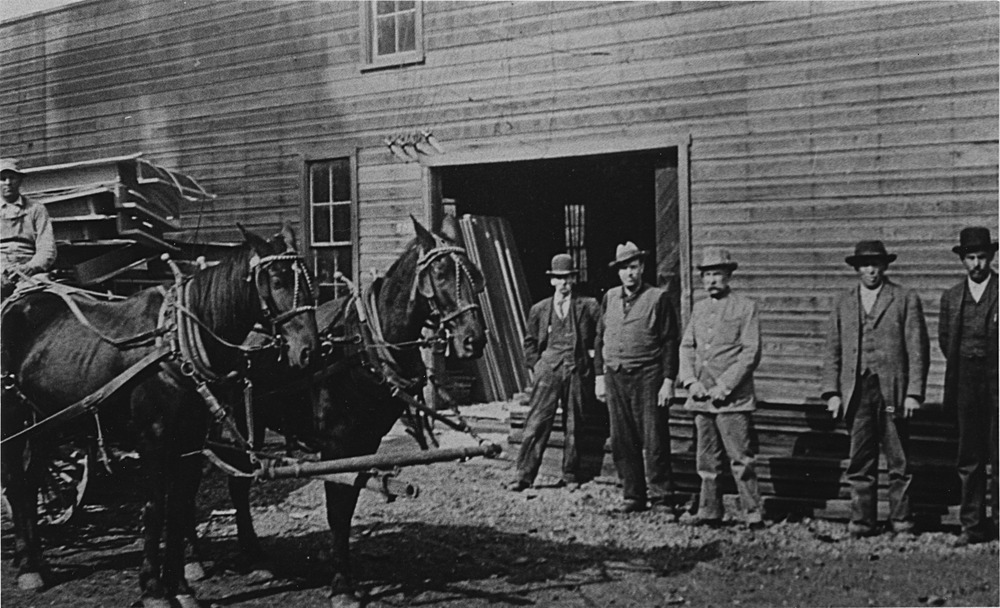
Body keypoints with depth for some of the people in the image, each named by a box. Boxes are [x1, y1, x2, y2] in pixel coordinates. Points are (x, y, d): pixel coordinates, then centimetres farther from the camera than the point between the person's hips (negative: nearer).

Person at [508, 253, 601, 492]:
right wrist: (536, 364, 8)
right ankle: (524, 475, -5)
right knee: (537, 423, -6)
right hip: (548, 370, 0)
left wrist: (593, 360, 2)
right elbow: (529, 342, 19)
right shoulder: (539, 310, 10)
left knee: (574, 427, 5)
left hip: (577, 372, 0)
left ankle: (571, 476, 16)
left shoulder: (588, 307, 4)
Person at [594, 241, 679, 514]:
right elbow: (600, 339, 16)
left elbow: (670, 343, -4)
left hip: (647, 378, -5)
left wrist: (668, 381, -9)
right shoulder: (610, 298, 12)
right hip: (615, 378, 5)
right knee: (622, 442, 7)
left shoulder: (658, 298, -2)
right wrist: (600, 376, 10)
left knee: (654, 441, -3)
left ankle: (661, 497, 6)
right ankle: (633, 496, 17)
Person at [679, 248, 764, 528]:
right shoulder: (699, 308, 15)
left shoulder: (746, 307, -2)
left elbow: (751, 352, -8)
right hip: (701, 397, 5)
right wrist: (691, 381, -2)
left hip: (733, 398, -5)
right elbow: (686, 347, 14)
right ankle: (710, 511, 18)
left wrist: (724, 386, -13)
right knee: (707, 459, 10)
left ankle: (754, 513, 1)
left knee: (741, 458, -6)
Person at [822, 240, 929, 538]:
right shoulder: (843, 303, 13)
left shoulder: (906, 300, 4)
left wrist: (914, 392, -6)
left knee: (899, 462, 2)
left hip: (894, 391, -2)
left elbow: (917, 350, 1)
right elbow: (832, 352, 12)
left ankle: (901, 521, 9)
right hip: (856, 391, 2)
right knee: (860, 462, 3)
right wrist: (832, 392, 3)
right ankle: (862, 521, 9)